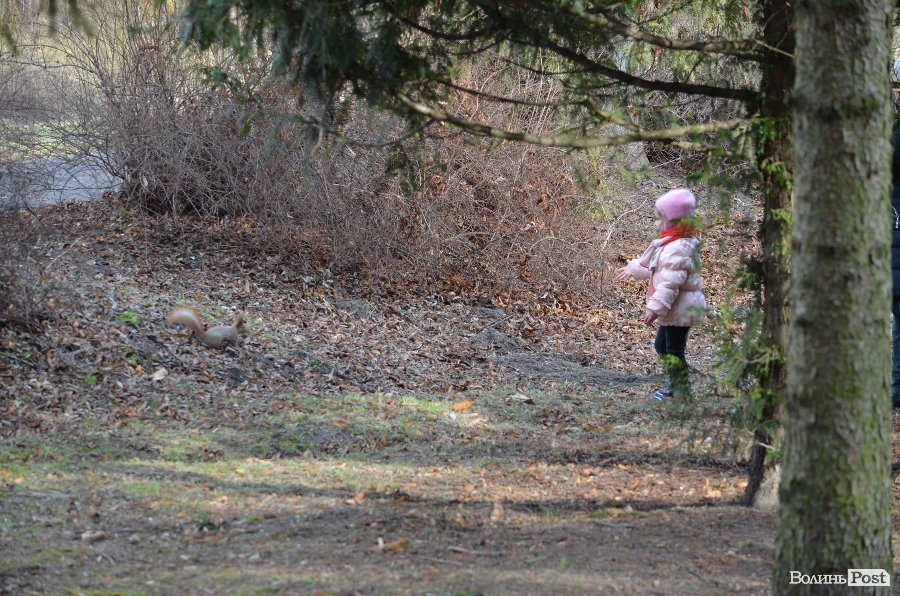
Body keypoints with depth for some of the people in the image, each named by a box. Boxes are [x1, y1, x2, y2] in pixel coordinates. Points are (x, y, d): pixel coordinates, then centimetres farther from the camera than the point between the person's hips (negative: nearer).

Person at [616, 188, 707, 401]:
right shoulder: (671, 244, 10)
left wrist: (656, 307, -30)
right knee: (662, 345, 22)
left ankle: (681, 390, 8)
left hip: (680, 309, -11)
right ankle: (676, 384, 32)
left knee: (674, 349, -2)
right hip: (676, 309, 11)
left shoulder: (677, 249, -25)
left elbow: (670, 283, -30)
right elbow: (651, 266, 27)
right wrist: (632, 268, 37)